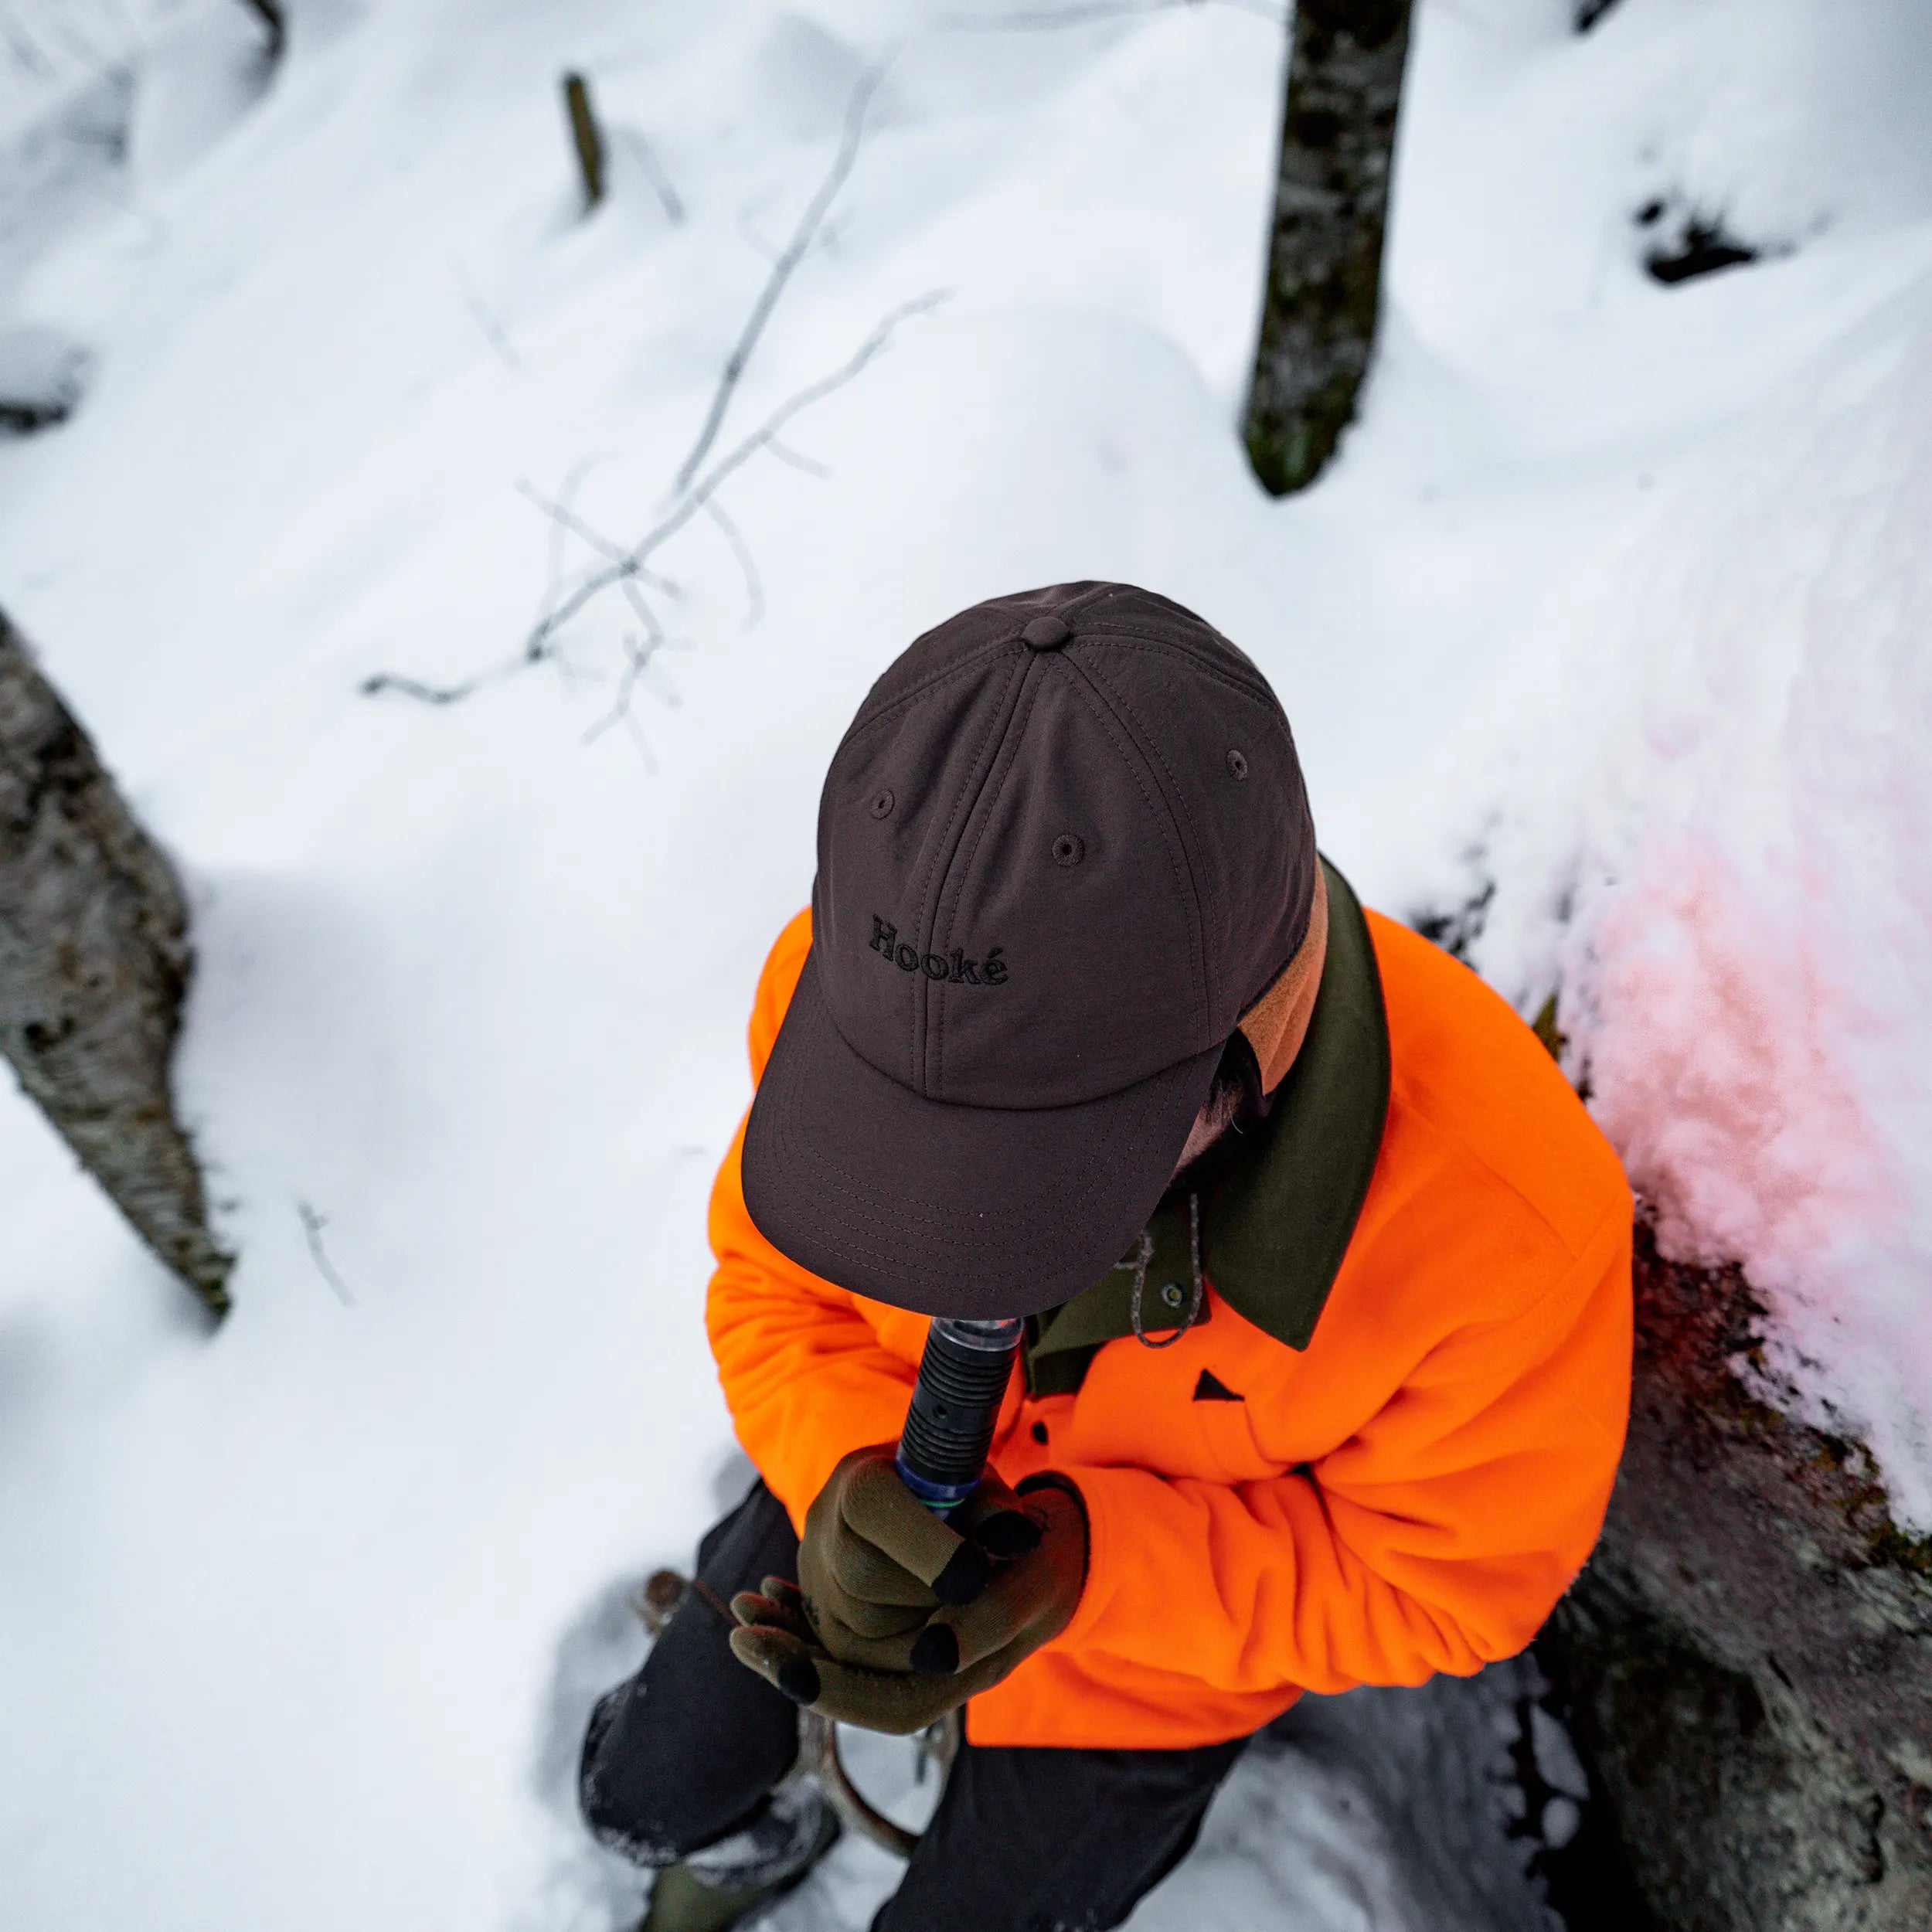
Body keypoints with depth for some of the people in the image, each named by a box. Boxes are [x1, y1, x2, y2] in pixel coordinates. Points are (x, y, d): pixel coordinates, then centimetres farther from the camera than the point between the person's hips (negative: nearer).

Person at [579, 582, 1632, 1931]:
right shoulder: (850, 980, -34)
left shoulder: (1509, 1217, -43)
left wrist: (1089, 1563, -37)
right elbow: (777, 1284, -14)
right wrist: (850, 1479, -35)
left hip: (1160, 1657, -2)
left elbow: (1442, 1574, -23)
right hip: (894, 1508, 3)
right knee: (649, 1788, 25)